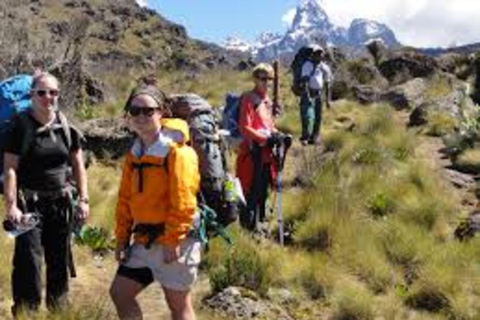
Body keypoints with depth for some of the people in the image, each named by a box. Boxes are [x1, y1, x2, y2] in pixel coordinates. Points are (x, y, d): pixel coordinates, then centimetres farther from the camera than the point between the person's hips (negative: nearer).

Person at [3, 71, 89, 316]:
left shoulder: (66, 126, 5)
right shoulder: (21, 126, -8)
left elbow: (78, 165, 9)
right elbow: (10, 168, -11)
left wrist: (83, 199, 2)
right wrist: (11, 205, -18)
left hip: (61, 202, 4)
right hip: (30, 203, -4)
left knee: (60, 260, 13)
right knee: (28, 260, -8)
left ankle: (58, 309, 29)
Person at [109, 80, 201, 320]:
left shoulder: (176, 152, -15)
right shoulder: (134, 154, 10)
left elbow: (183, 201, -19)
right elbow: (125, 199, 13)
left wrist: (173, 240, -19)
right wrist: (122, 237, 10)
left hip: (173, 241, -8)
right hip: (143, 240, 8)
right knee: (119, 293, 10)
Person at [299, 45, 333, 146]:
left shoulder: (324, 68, 7)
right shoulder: (308, 65, -10)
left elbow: (327, 84, 14)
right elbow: (305, 82, -17)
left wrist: (328, 99, 10)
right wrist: (307, 96, -25)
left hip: (318, 94, 6)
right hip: (308, 94, -6)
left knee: (318, 118, 9)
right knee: (308, 116, -16)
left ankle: (315, 137, 21)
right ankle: (305, 137, -11)